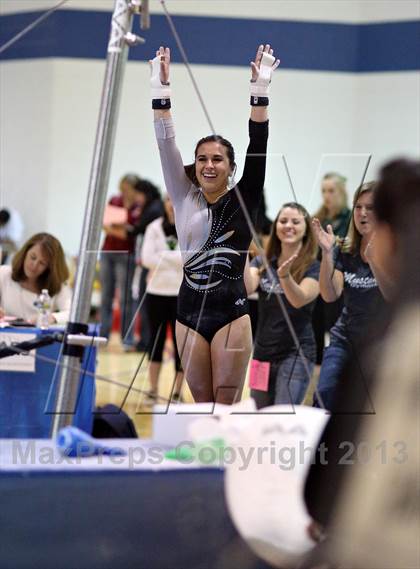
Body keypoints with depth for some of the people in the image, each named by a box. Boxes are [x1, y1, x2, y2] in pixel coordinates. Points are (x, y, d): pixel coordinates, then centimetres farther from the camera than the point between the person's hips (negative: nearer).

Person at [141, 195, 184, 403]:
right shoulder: (154, 228, 4)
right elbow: (147, 258, -5)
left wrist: (162, 257, -11)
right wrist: (176, 260, -10)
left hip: (182, 294, -2)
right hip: (156, 292, 2)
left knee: (180, 341, 3)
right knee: (156, 340, 6)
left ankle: (178, 391, 10)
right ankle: (153, 390, 13)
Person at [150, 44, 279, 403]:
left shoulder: (243, 200, 2)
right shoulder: (185, 199, 7)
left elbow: (258, 147, -8)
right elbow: (167, 146, 0)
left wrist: (260, 89, -16)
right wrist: (161, 89, -8)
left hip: (231, 313, -3)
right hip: (190, 313, 3)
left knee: (227, 407, -1)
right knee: (201, 405, 8)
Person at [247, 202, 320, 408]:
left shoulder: (313, 267, -7)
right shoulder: (262, 262, 6)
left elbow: (299, 300, -23)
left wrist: (285, 275, -41)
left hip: (296, 354, -5)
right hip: (263, 352, 5)